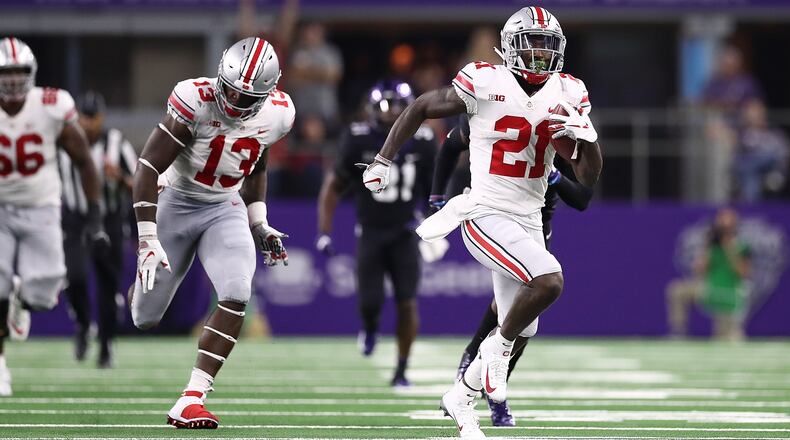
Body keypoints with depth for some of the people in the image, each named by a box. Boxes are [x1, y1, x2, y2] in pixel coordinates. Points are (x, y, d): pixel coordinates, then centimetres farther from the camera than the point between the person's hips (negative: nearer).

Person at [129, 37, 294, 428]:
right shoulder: (195, 100, -26)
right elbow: (148, 168, -23)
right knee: (145, 319, 4)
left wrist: (259, 223, 9)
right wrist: (148, 239, -27)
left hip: (226, 209, 3)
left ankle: (192, 399, -20)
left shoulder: (276, 114, -9)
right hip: (175, 205, -3)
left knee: (236, 296, -23)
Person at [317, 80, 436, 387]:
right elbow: (333, 187, 0)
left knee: (407, 302, -7)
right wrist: (324, 233, -6)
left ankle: (401, 370, 5)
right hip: (370, 233, -1)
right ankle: (370, 327, 30)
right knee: (370, 302, -8)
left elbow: (433, 189, 11)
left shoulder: (421, 143, -4)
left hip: (404, 234, 1)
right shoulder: (359, 140, -8)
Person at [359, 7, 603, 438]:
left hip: (528, 221, 6)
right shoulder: (485, 84, -12)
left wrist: (584, 136, -18)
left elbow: (589, 177, 1)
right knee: (548, 281, -29)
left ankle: (461, 397, 31)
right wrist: (383, 160, 1)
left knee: (519, 334, 9)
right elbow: (419, 108, 3)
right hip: (486, 217, -6)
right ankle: (496, 348, -5)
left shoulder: (568, 95, 0)